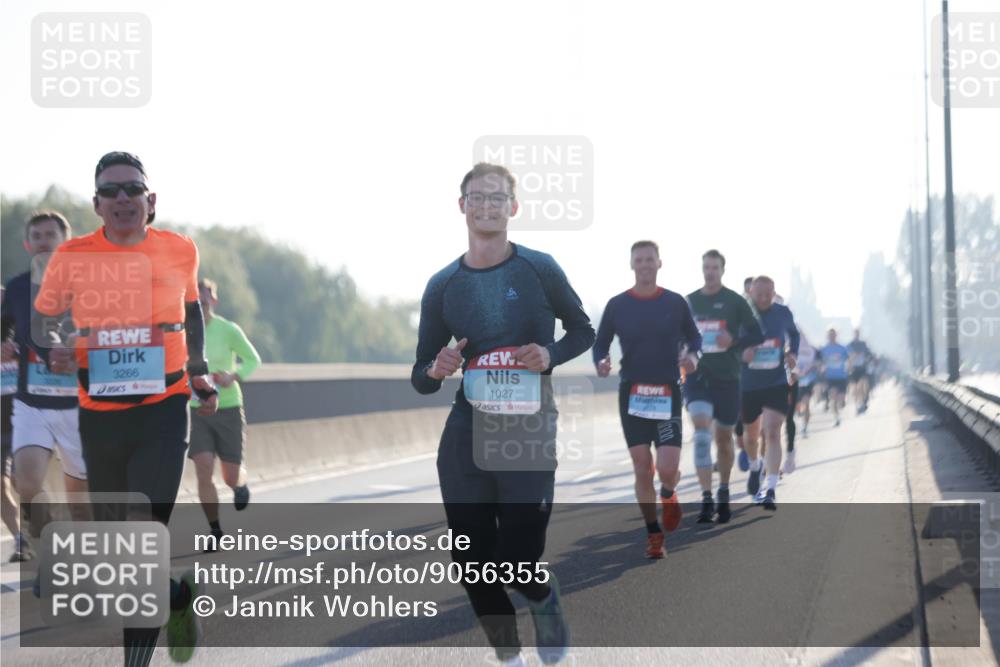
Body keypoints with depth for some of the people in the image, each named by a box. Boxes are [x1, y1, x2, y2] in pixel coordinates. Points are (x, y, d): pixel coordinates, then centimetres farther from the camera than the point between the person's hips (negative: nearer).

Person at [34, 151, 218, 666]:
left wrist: (199, 373, 13)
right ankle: (178, 595, 41)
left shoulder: (179, 251, -1)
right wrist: (55, 350, -12)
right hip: (99, 414, 2)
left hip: (163, 410, -2)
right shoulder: (71, 257, -4)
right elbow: (43, 318, 9)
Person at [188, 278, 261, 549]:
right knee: (204, 469, -14)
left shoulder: (228, 330, -9)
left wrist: (234, 376, -17)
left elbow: (252, 359, 2)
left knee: (231, 475, 4)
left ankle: (240, 484, 44)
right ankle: (215, 531, 1)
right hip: (196, 410, 1)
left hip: (228, 408, -1)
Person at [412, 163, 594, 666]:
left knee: (519, 562, -7)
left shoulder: (539, 270, -3)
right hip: (466, 438, 3)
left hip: (529, 437, -2)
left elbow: (583, 331, 11)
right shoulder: (443, 286, 3)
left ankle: (545, 599, 30)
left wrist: (551, 355, -10)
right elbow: (421, 378, 9)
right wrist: (436, 371, -15)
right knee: (472, 563, 4)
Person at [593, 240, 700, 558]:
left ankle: (667, 495, 26)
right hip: (632, 393, 1)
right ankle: (654, 535, 15)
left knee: (667, 469, -12)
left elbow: (694, 337, 12)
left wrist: (692, 355, -9)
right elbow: (600, 344, 8)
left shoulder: (676, 303, 2)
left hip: (668, 393, -1)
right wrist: (600, 363, -14)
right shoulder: (617, 305, 2)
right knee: (642, 470, -1)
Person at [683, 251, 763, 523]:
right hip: (697, 376, 0)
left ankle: (723, 493, 31)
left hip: (727, 378, 0)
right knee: (701, 429, -18)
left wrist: (734, 341, -18)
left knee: (724, 437, 11)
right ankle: (706, 499, -22)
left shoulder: (735, 302, -1)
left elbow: (756, 334, -1)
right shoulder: (689, 302, 6)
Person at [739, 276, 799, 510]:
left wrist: (792, 353, 0)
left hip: (776, 384, -1)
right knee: (751, 435, 17)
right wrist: (741, 353, -26)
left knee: (772, 433, -16)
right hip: (747, 385, 1)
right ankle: (755, 467, 51)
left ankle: (771, 490, -19)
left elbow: (794, 334, 19)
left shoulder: (783, 313, -1)